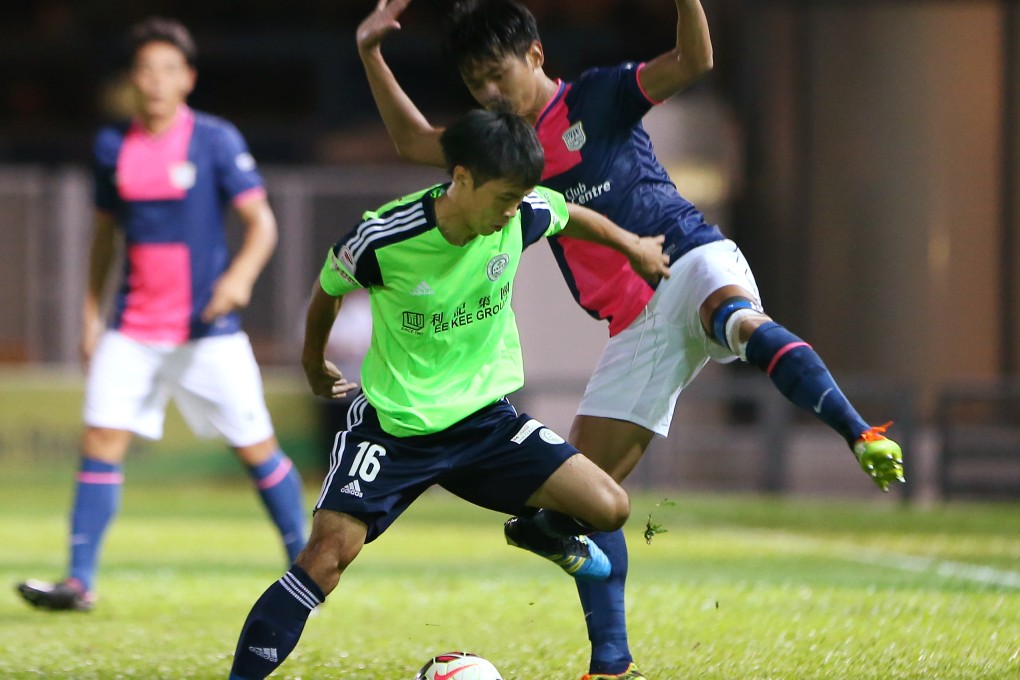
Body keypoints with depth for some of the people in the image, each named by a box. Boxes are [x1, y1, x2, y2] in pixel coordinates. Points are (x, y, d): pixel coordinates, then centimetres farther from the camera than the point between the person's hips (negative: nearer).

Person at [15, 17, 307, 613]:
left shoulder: (216, 140, -5)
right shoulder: (114, 147, 6)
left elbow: (262, 222, -6)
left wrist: (241, 275, -25)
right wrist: (92, 313, 15)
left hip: (206, 329, -3)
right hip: (132, 330, 3)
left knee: (256, 447, 2)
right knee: (102, 442, -7)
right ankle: (80, 581, -6)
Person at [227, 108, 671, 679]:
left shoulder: (524, 214, -13)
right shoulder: (382, 240, -22)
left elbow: (572, 217, 14)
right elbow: (329, 290, 1)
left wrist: (634, 246, 29)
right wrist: (315, 362, 18)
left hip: (486, 417, 4)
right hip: (394, 423, -4)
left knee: (609, 509, -9)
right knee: (328, 554, -20)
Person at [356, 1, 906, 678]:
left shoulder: (596, 97, 1)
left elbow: (693, 62, -12)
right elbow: (414, 141, 31)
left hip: (690, 263, -7)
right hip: (635, 324, 7)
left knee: (740, 322, -43)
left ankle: (864, 439, -55)